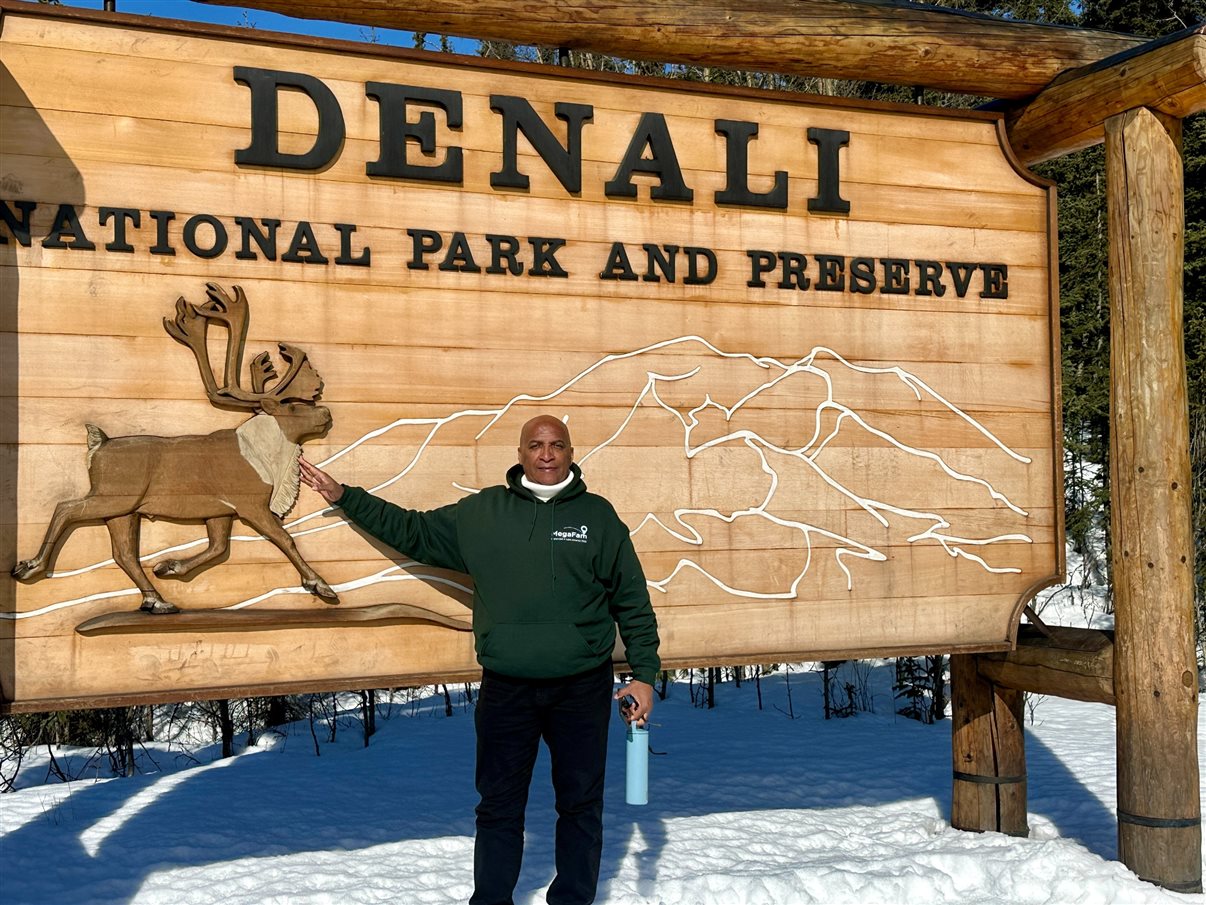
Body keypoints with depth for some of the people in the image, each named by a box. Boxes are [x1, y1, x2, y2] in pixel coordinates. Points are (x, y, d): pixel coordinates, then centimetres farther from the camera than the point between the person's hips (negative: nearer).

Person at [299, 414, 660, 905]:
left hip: (583, 690, -1)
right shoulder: (479, 512, 4)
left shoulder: (598, 515, 0)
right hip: (505, 691, 1)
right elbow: (412, 531, 11)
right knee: (499, 807, 11)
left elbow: (632, 603, 2)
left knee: (580, 804, 10)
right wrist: (345, 498, 7)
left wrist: (644, 674, -2)